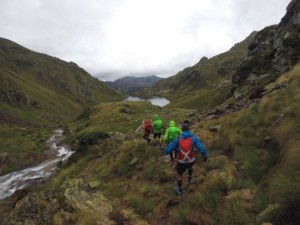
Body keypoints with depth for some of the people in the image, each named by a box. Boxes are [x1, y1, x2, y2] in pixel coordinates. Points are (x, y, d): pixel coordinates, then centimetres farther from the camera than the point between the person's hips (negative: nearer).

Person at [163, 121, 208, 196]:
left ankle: (179, 190, 40)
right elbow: (201, 148, -12)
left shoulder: (178, 139, -10)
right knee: (190, 166, 39)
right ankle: (189, 178, 58)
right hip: (191, 160, 1)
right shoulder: (193, 138, -10)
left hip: (182, 162, -1)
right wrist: (205, 156, 7)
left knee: (179, 175, 25)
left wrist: (165, 151, 19)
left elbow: (169, 148, -4)